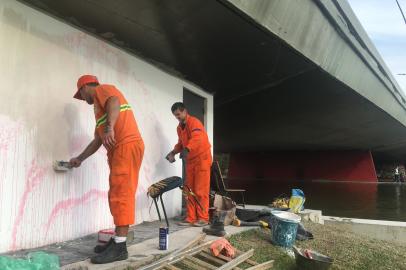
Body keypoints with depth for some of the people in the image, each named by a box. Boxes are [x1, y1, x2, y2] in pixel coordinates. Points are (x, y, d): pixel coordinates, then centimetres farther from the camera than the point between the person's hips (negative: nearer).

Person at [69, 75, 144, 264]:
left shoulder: (102, 89, 6)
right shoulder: (100, 106, 32)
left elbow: (114, 102, -20)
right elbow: (97, 140, 34)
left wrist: (110, 127, -35)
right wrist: (79, 159, 40)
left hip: (127, 146, -10)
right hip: (118, 150, 10)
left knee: (122, 195, -12)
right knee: (117, 196, 11)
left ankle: (120, 247, -10)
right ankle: (117, 240, 18)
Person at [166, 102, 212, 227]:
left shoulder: (194, 122, -16)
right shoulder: (179, 127, 11)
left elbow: (197, 138, -34)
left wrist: (187, 149, -49)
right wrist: (173, 152, 2)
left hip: (202, 158, -8)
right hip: (190, 161, 8)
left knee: (201, 190, -7)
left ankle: (203, 218, 0)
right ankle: (190, 218, 10)